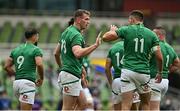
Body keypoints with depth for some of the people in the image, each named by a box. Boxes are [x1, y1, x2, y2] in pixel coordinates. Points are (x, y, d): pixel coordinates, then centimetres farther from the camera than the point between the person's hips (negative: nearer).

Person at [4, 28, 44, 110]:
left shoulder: (16, 50, 17)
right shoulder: (36, 50, -2)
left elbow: (7, 67, 14)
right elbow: (39, 64, -17)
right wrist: (41, 79, -2)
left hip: (16, 82, 7)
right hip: (28, 82, -7)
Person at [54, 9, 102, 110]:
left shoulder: (67, 32, 16)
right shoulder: (76, 35, -15)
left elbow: (56, 53, 22)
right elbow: (78, 53, -33)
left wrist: (61, 67, 32)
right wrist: (95, 45, -33)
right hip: (71, 75, -10)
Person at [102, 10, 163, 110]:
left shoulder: (126, 30, 0)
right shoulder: (151, 34, 6)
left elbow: (105, 37, -2)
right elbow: (159, 57, 1)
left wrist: (113, 30, 20)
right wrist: (160, 73, 17)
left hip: (128, 71, -2)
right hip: (144, 72, 2)